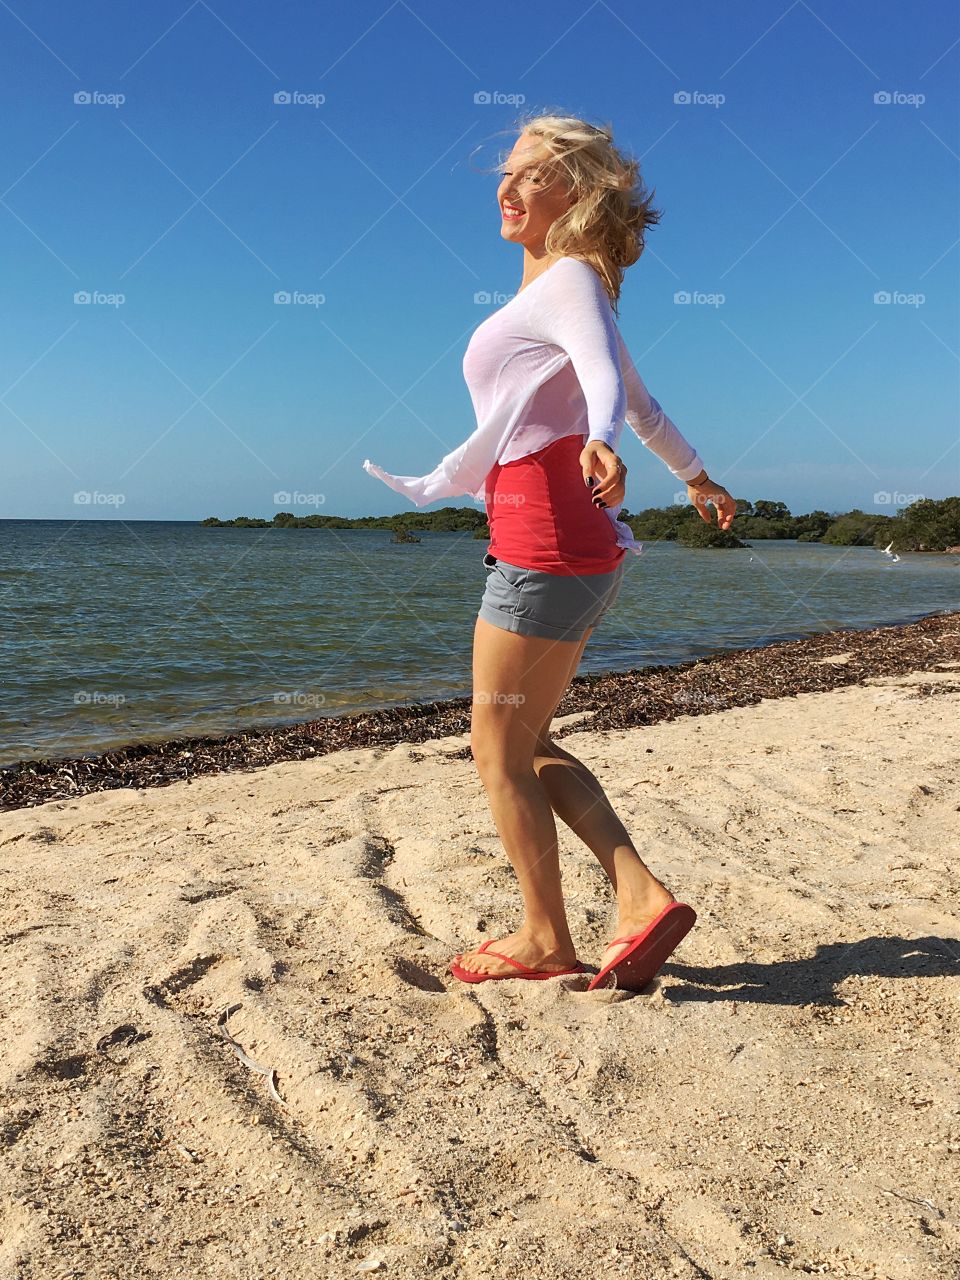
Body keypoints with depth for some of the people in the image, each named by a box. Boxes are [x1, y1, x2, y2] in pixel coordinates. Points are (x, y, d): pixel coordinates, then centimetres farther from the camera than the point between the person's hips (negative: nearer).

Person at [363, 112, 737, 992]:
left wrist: (599, 445, -47)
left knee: (500, 748, 0)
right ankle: (643, 897, 9)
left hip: (547, 544, -10)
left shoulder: (568, 280, -5)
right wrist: (695, 477, 42)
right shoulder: (565, 293, 22)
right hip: (576, 547, 10)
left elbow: (608, 380, -25)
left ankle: (545, 939, 14)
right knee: (525, 743, 13)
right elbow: (641, 402, 31)